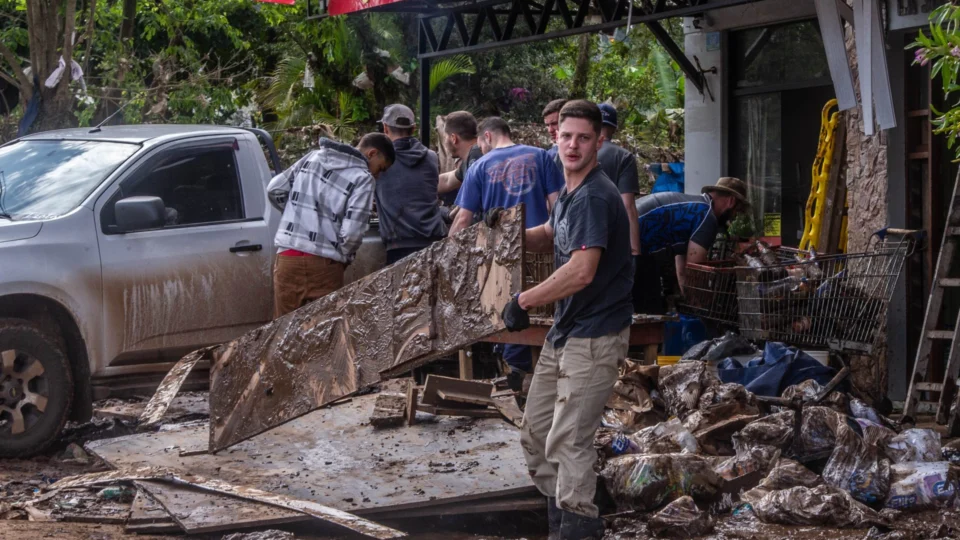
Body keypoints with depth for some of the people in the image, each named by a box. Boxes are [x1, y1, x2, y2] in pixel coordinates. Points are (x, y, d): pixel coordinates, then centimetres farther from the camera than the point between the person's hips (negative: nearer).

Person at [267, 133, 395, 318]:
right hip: (323, 265, -5)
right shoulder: (362, 178, -6)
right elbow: (352, 232, -14)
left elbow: (275, 189, 14)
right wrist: (344, 258, 5)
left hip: (287, 258, 5)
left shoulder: (313, 157, 12)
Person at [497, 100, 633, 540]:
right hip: (564, 330, 10)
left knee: (568, 439, -7)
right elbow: (549, 237, 29)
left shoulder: (596, 197, -21)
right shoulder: (569, 193, 10)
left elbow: (582, 271, -30)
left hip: (596, 334, -10)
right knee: (535, 430, 15)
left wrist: (524, 301, -21)